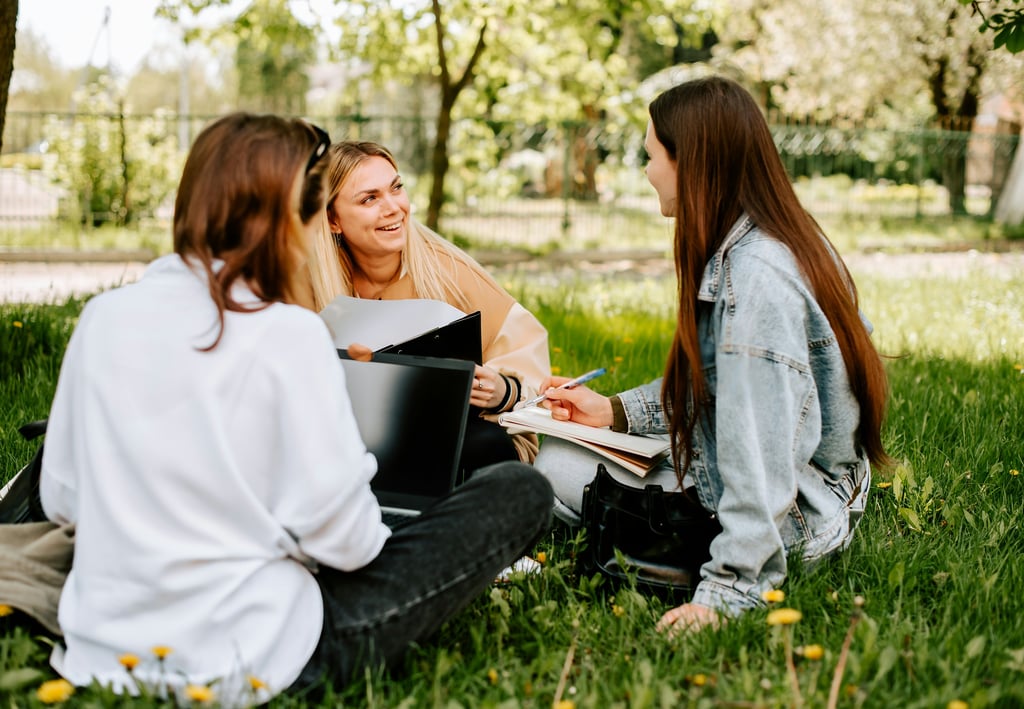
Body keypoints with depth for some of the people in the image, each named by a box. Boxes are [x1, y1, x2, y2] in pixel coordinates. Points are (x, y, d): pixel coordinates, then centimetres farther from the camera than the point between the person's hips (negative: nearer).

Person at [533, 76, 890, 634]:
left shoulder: (755, 278, -28)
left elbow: (759, 460, -31)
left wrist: (728, 591, -29)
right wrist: (616, 411, 11)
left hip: (789, 518, -10)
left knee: (557, 468, -8)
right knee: (555, 452, 13)